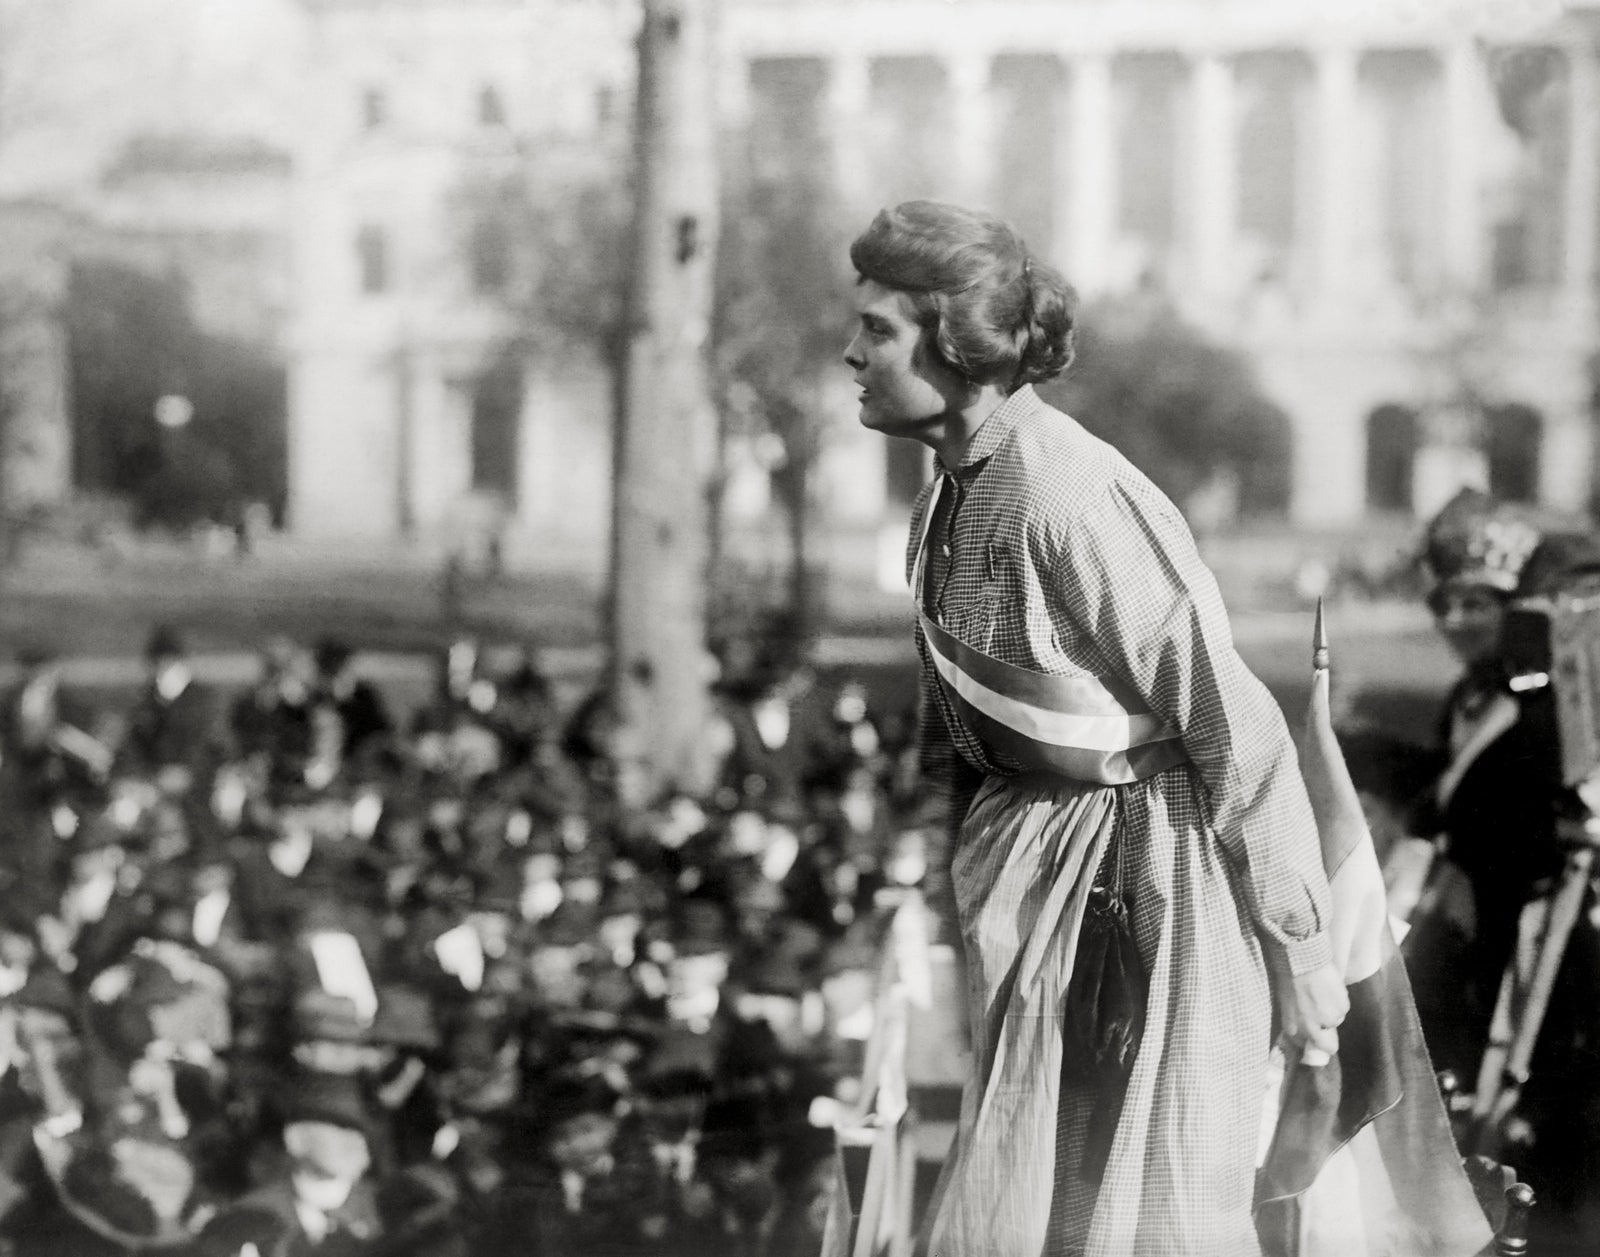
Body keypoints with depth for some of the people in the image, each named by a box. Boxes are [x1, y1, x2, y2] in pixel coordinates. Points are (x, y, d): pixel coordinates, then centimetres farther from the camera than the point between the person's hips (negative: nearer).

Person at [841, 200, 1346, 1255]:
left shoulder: (1072, 498, -23)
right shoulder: (949, 500, 4)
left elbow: (1233, 725, -21)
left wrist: (1305, 961, -17)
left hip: (1155, 860, -8)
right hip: (1034, 853, 9)